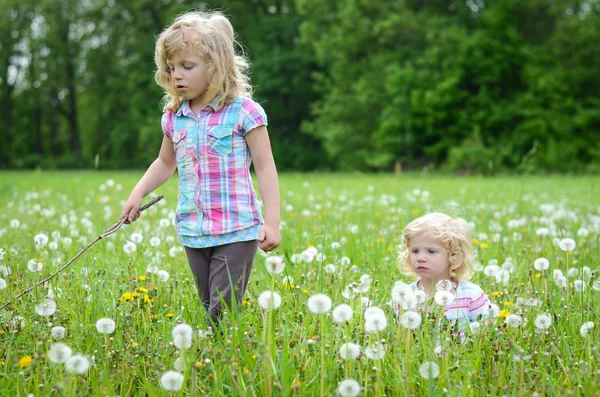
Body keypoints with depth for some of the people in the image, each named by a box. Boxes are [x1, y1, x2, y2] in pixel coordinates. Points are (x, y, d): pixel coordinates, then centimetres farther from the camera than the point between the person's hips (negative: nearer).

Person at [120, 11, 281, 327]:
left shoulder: (242, 111, -8)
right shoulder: (174, 117, 8)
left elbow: (265, 167, -7)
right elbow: (165, 163, 25)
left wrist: (272, 222, -12)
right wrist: (138, 193, 11)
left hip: (236, 231, -6)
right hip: (193, 233, 6)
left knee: (223, 312, -11)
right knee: (208, 309, 12)